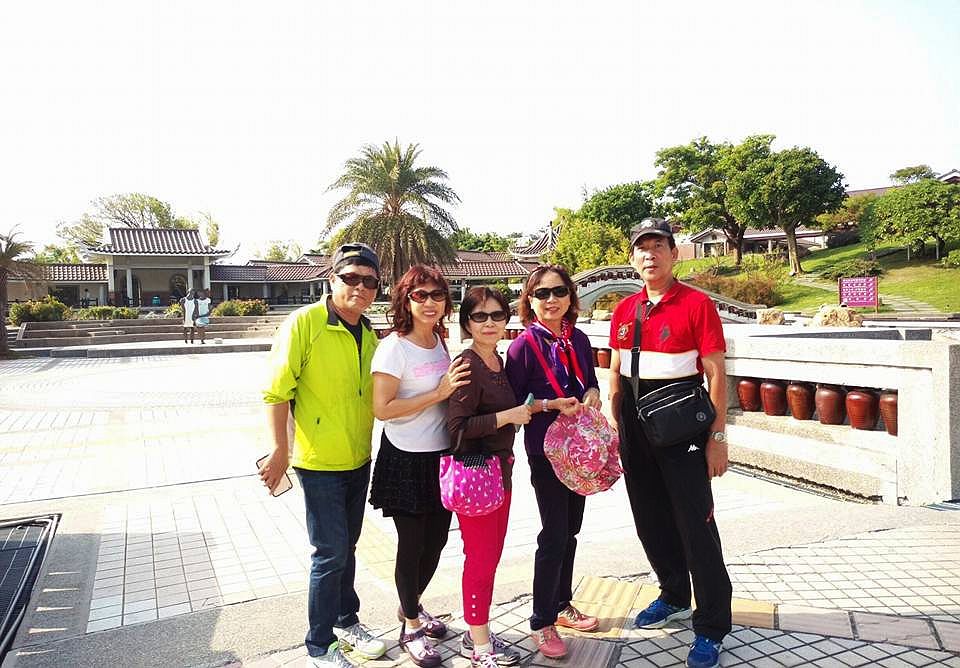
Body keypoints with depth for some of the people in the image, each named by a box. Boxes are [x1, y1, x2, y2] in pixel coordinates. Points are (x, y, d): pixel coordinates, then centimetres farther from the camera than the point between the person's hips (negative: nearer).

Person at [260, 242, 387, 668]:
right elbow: (277, 391, -16)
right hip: (318, 462, -6)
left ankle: (347, 622, 38)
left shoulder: (369, 335, 5)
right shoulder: (304, 323, -15)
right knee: (331, 552, 0)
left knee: (345, 547, 20)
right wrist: (280, 451, -18)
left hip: (358, 461, 6)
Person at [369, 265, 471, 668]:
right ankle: (411, 628, 30)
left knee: (437, 539, 18)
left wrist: (453, 388, 1)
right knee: (412, 544, 8)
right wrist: (439, 393, -22)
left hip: (441, 455, 7)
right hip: (406, 460, -7)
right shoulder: (394, 347, -15)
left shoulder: (440, 342, 6)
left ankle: (411, 606, 43)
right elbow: (382, 409, -21)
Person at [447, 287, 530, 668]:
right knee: (480, 559, 4)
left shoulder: (498, 362, 8)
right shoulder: (468, 366, -18)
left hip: (500, 469, 8)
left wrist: (523, 411, 7)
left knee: (492, 556, 17)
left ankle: (478, 632, 33)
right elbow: (458, 427, -23)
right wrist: (508, 416, -21)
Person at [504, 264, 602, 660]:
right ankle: (541, 623, 16)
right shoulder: (524, 345, -12)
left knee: (570, 530, 16)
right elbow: (511, 404, -12)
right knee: (554, 534, -1)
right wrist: (551, 405, -23)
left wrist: (592, 395, -7)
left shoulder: (578, 340, 4)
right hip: (545, 449, -6)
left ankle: (563, 605, 34)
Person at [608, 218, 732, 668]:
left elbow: (715, 373, -9)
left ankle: (711, 628, 14)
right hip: (635, 422, 6)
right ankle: (674, 597, 37)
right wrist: (613, 424, 9)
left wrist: (717, 435, -13)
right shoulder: (624, 311, 8)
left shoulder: (696, 304, -8)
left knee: (696, 523, -1)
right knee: (650, 519, 16)